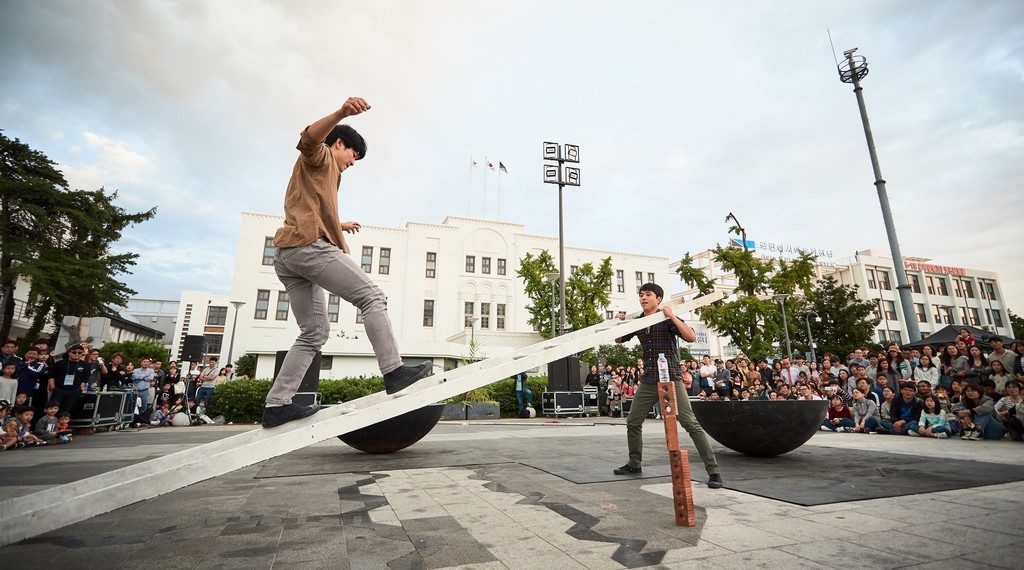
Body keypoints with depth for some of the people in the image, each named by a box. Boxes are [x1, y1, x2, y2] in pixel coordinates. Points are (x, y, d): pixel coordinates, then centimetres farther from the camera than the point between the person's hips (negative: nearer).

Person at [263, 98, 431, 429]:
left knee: (314, 332, 6)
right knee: (371, 298, -13)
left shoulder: (324, 172, 37)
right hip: (309, 245, -10)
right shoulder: (320, 156, 10)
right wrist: (342, 113, -34)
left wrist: (338, 225, 68)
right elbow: (309, 138, -17)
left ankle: (276, 405, 1)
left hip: (285, 255, 10)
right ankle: (394, 373, -21)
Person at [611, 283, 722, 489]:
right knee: (633, 422, 10)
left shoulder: (668, 319, -6)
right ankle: (634, 463, 28)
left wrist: (671, 316, -22)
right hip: (647, 381, 6)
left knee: (691, 424, -8)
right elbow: (618, 340, 19)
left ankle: (713, 471, 2)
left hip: (671, 379, -5)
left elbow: (691, 337, -19)